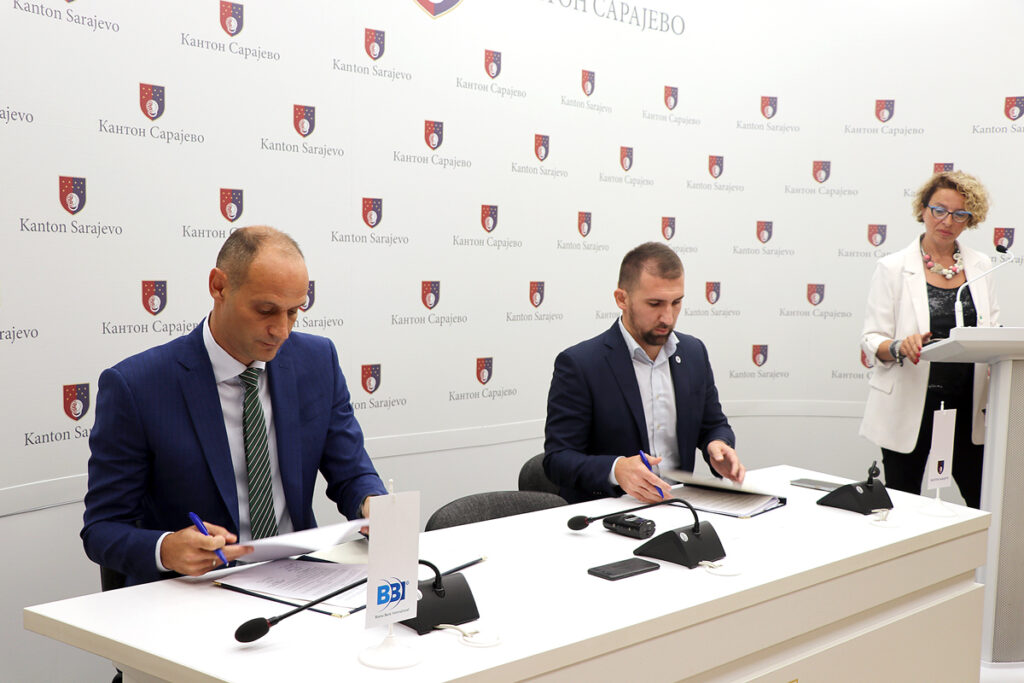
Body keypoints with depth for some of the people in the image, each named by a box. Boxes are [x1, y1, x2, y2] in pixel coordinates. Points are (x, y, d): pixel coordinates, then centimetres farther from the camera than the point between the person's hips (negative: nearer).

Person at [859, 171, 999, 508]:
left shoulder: (980, 266, 9)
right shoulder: (893, 268, -2)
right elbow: (871, 341, -5)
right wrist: (900, 347, -26)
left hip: (967, 404, 3)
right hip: (909, 407, -3)